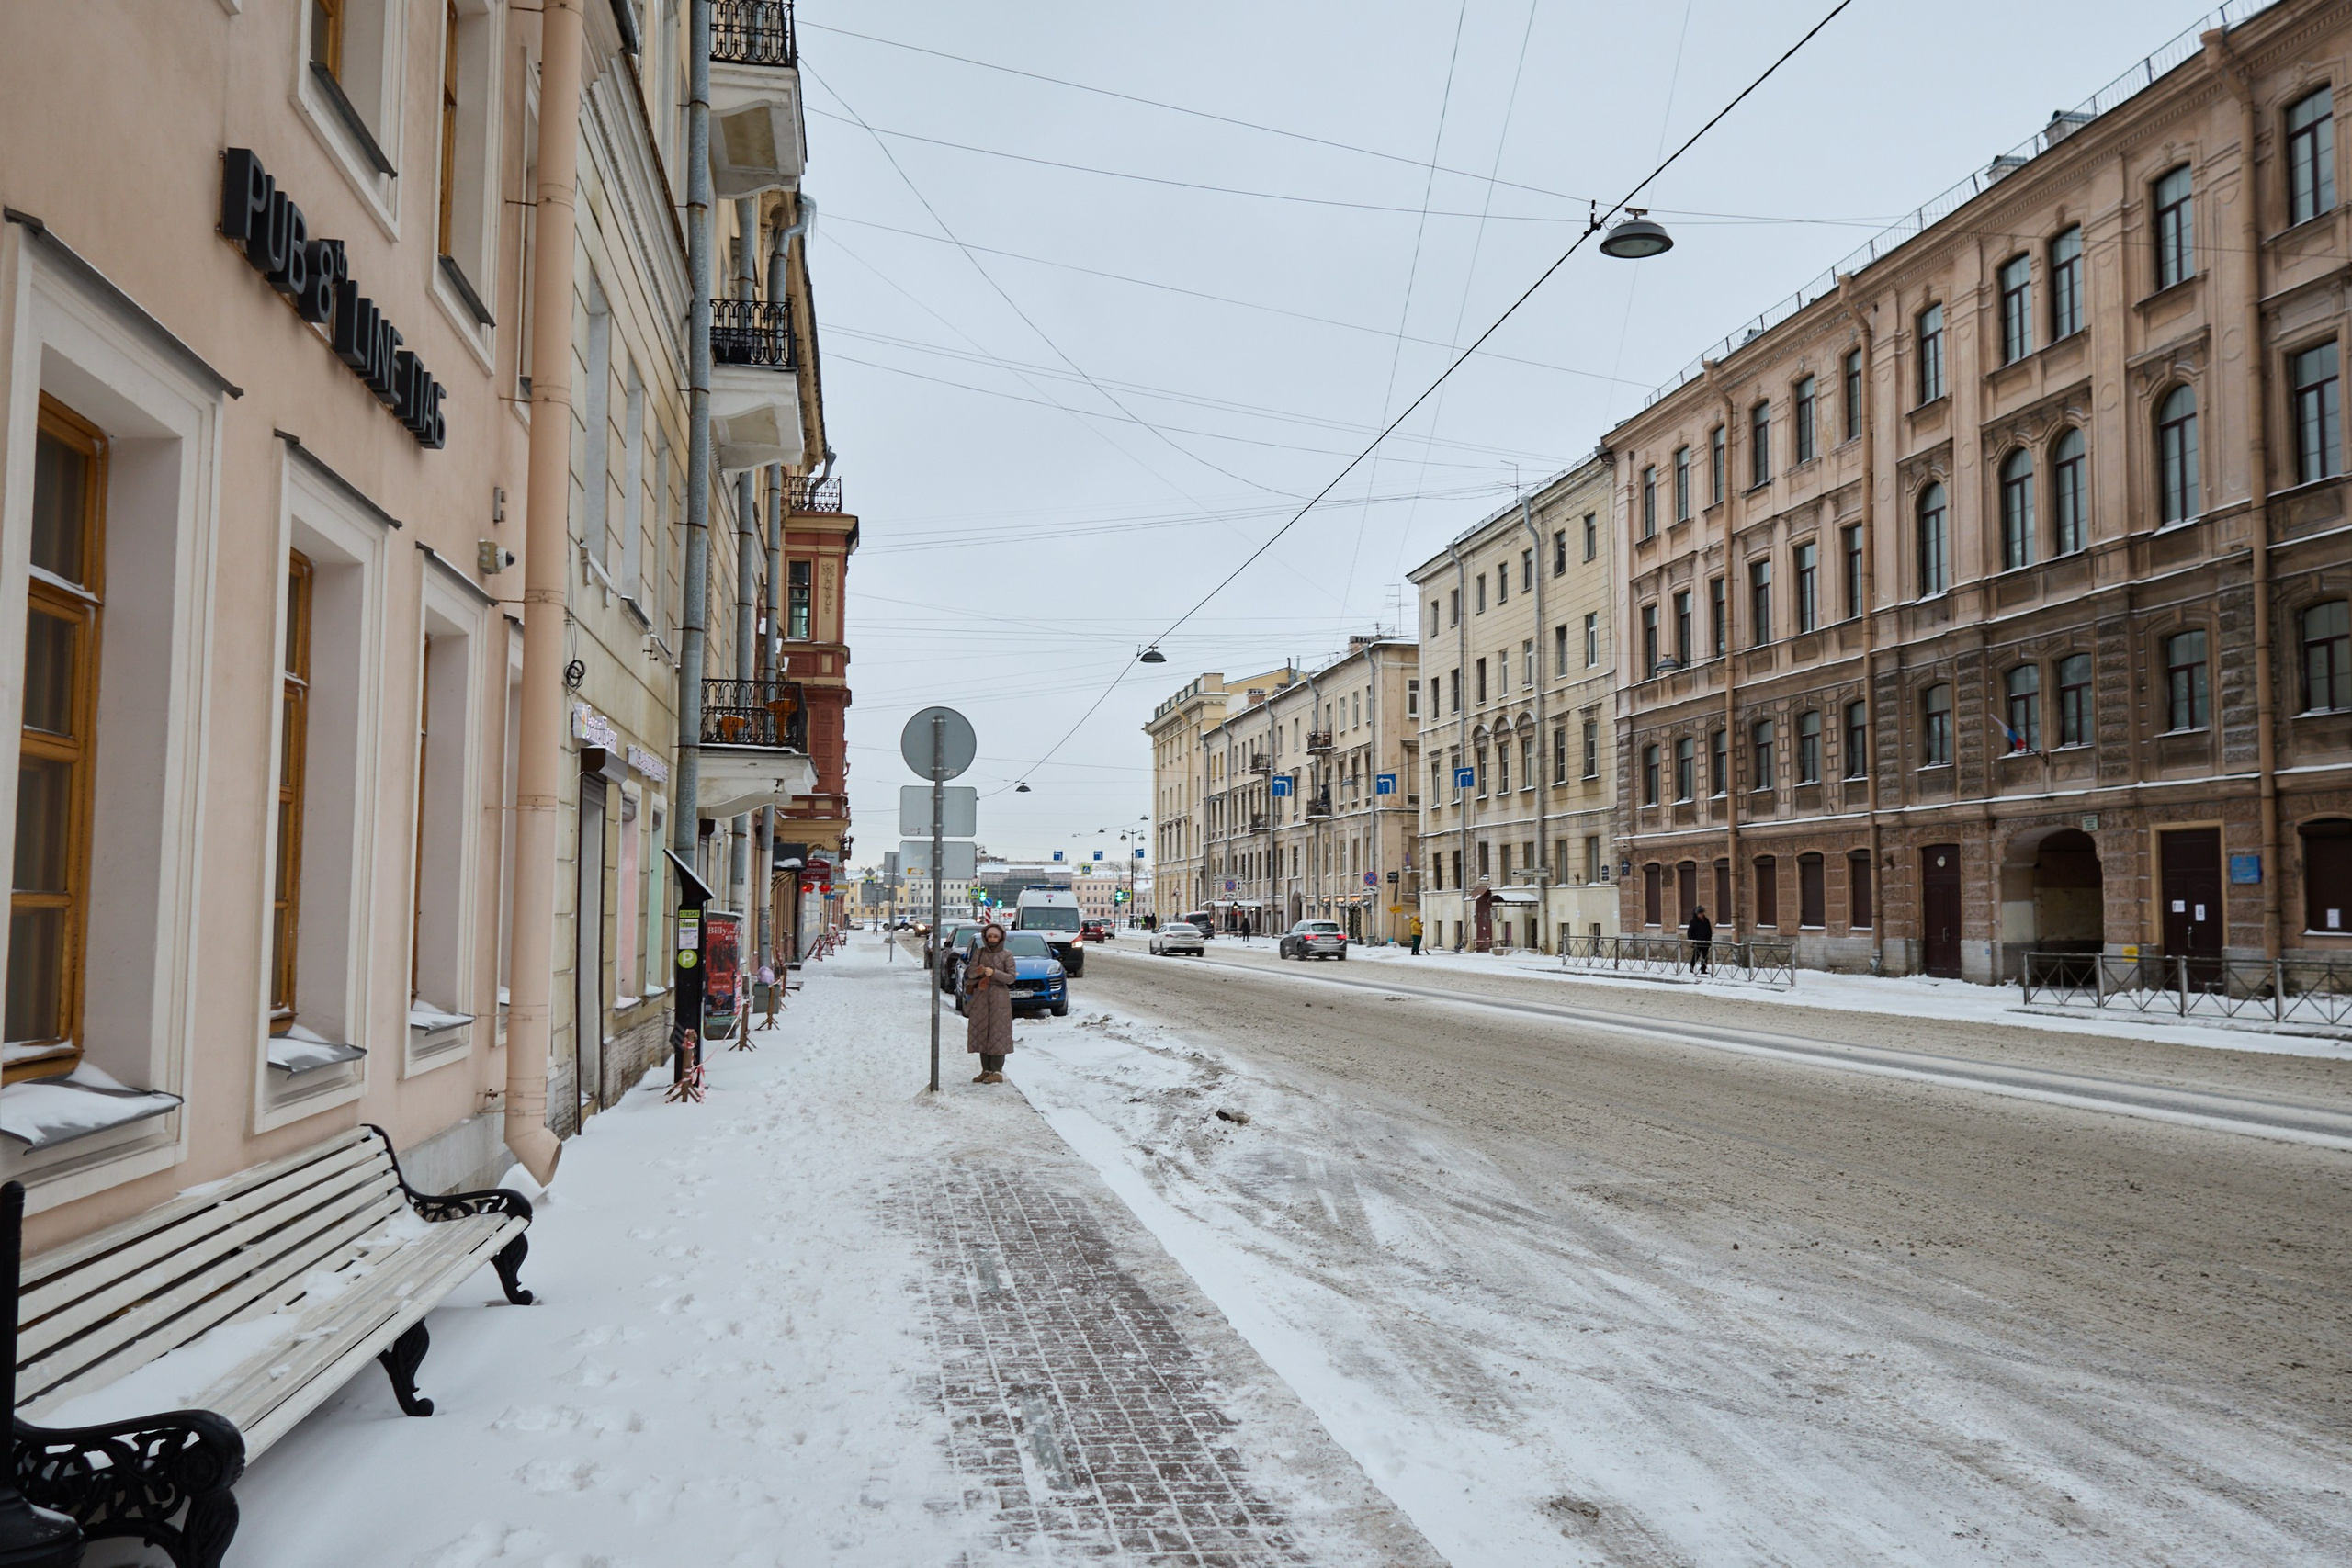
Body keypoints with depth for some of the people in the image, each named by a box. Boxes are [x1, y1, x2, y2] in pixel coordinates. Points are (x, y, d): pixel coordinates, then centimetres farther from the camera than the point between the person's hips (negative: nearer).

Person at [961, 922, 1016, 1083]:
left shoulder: (1006, 955, 1)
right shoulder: (979, 952, 9)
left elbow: (1011, 978, -6)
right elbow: (970, 972, -1)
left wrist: (993, 973, -20)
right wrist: (978, 971, -23)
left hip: (999, 999, -4)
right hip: (980, 998, 4)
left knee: (998, 1034, -6)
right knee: (981, 1033, 4)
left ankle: (997, 1072, -3)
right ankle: (986, 1070, 13)